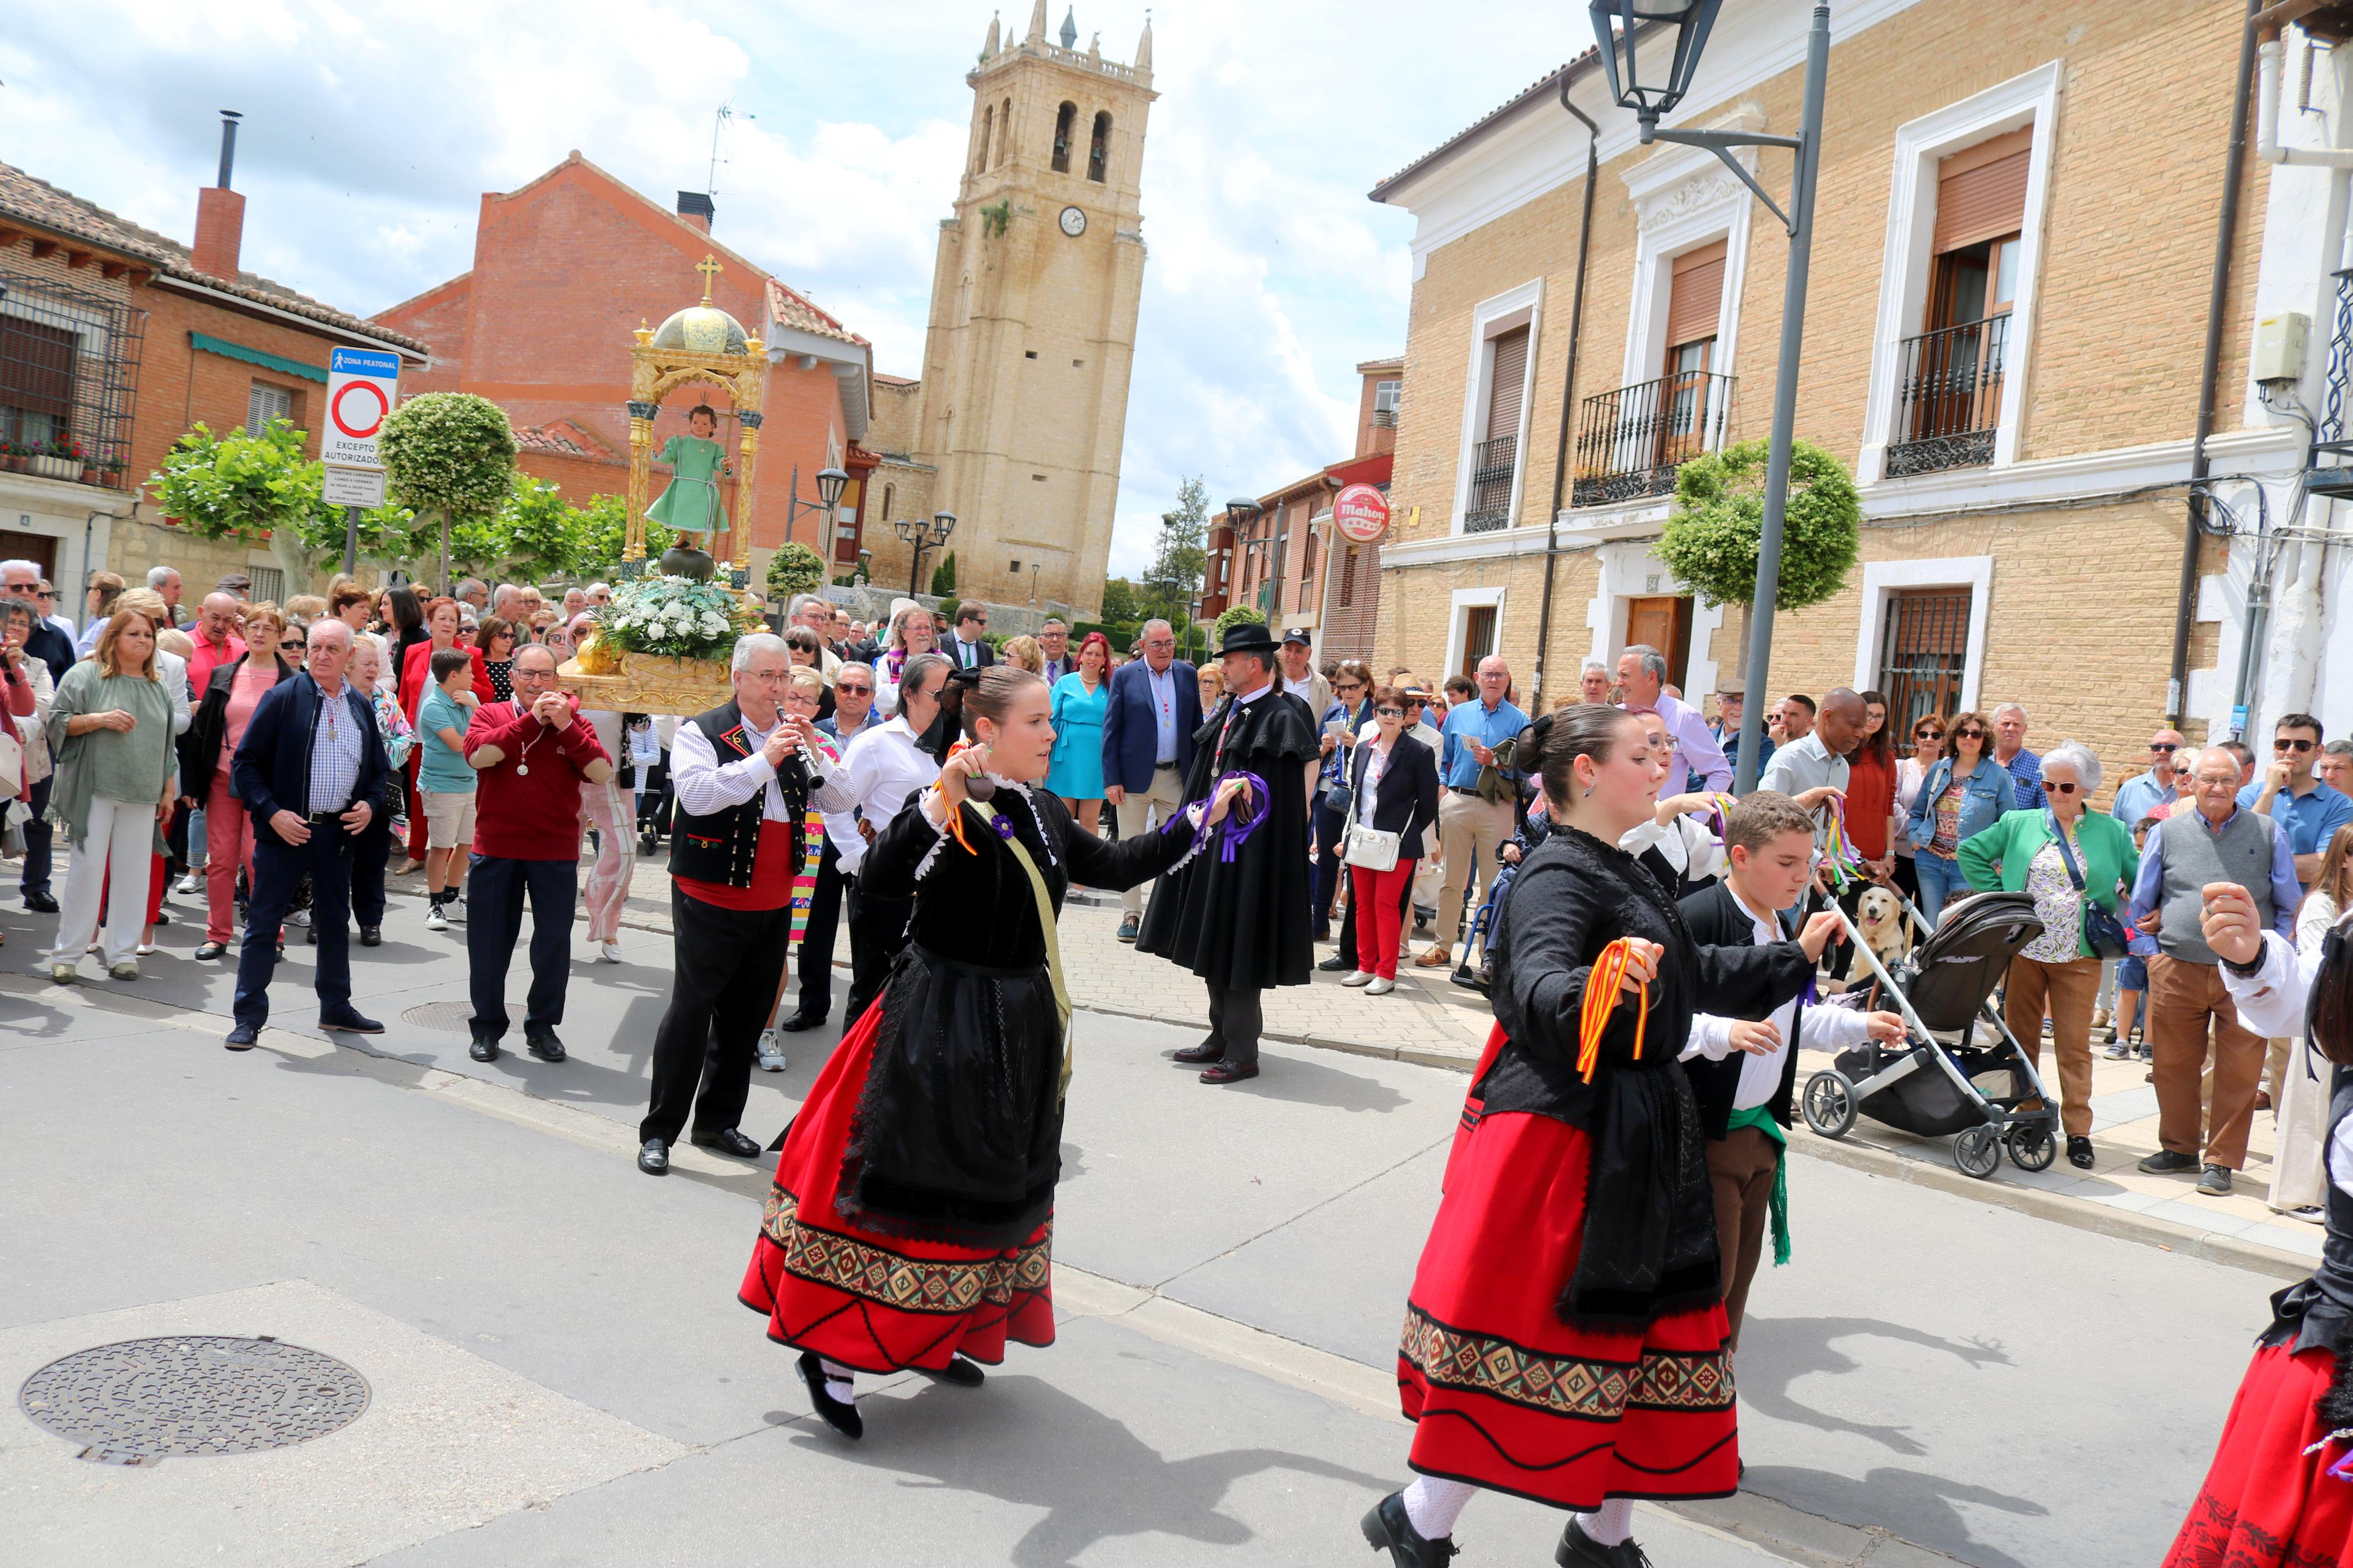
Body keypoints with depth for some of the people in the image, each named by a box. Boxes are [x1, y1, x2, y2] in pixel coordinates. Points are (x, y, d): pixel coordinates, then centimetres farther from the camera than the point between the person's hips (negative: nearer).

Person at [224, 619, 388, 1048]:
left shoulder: (361, 708, 9)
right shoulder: (282, 698, -6)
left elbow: (378, 769, 18)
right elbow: (245, 762, -7)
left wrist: (371, 805, -1)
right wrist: (272, 812, -16)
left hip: (339, 833, 5)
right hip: (285, 829, -5)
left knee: (335, 923, 15)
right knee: (263, 924, 0)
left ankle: (336, 1007, 29)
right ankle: (248, 1017, 6)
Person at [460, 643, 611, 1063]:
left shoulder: (573, 723, 3)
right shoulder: (491, 715, 3)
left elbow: (603, 774, -11)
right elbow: (478, 755, -18)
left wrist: (566, 726, -19)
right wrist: (532, 719, -20)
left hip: (556, 854, 0)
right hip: (495, 850, 0)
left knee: (555, 943, 6)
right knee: (489, 943, 9)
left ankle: (542, 1027, 21)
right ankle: (487, 1026, 24)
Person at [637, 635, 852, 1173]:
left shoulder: (797, 737, 11)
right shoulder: (701, 732, -5)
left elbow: (842, 802, 5)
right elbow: (696, 794, -23)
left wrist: (812, 751, -10)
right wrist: (764, 759, -24)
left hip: (773, 903, 6)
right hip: (710, 900, -5)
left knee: (746, 1014, 12)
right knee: (691, 1011, -4)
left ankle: (718, 1121, 26)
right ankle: (659, 1132, 4)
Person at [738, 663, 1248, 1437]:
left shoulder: (1042, 812, 8)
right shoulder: (951, 811, -16)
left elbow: (1115, 866, 19)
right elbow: (881, 875, -32)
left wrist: (1200, 819, 18)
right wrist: (941, 799, -40)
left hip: (1019, 1027, 8)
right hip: (943, 1025, -8)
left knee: (998, 1189, 16)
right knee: (916, 1188, -5)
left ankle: (935, 1337, 32)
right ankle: (833, 1353, 7)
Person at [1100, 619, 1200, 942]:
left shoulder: (1187, 674, 5)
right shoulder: (1125, 676, -3)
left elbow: (1197, 725, 8)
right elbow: (1111, 731, -4)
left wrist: (1198, 774, 3)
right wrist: (1111, 780, -9)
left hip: (1177, 776, 2)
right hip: (1134, 776, -2)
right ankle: (1131, 915, 15)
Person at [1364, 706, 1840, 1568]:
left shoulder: (1625, 872, 15)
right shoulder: (1559, 872, -15)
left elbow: (1695, 975, 28)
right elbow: (1535, 982, -33)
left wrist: (1796, 957, 33)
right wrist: (1596, 991, -53)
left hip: (1640, 1137, 10)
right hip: (1561, 1131, -10)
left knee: (1643, 1335, 14)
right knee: (1525, 1332, -4)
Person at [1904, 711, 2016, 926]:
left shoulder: (1998, 776, -3)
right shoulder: (1938, 770, 8)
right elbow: (1918, 813, 18)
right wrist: (1915, 839, 3)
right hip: (1930, 861, 4)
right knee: (1931, 927, 9)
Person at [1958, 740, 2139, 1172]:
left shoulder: (2111, 833, 6)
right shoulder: (2019, 824, 7)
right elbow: (1971, 851, 12)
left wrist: (2115, 913, -1)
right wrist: (1998, 897, 3)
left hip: (2078, 957, -1)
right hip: (2023, 950, 1)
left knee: (2075, 1044, 0)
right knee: (2020, 1038, 7)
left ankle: (2078, 1131, 6)